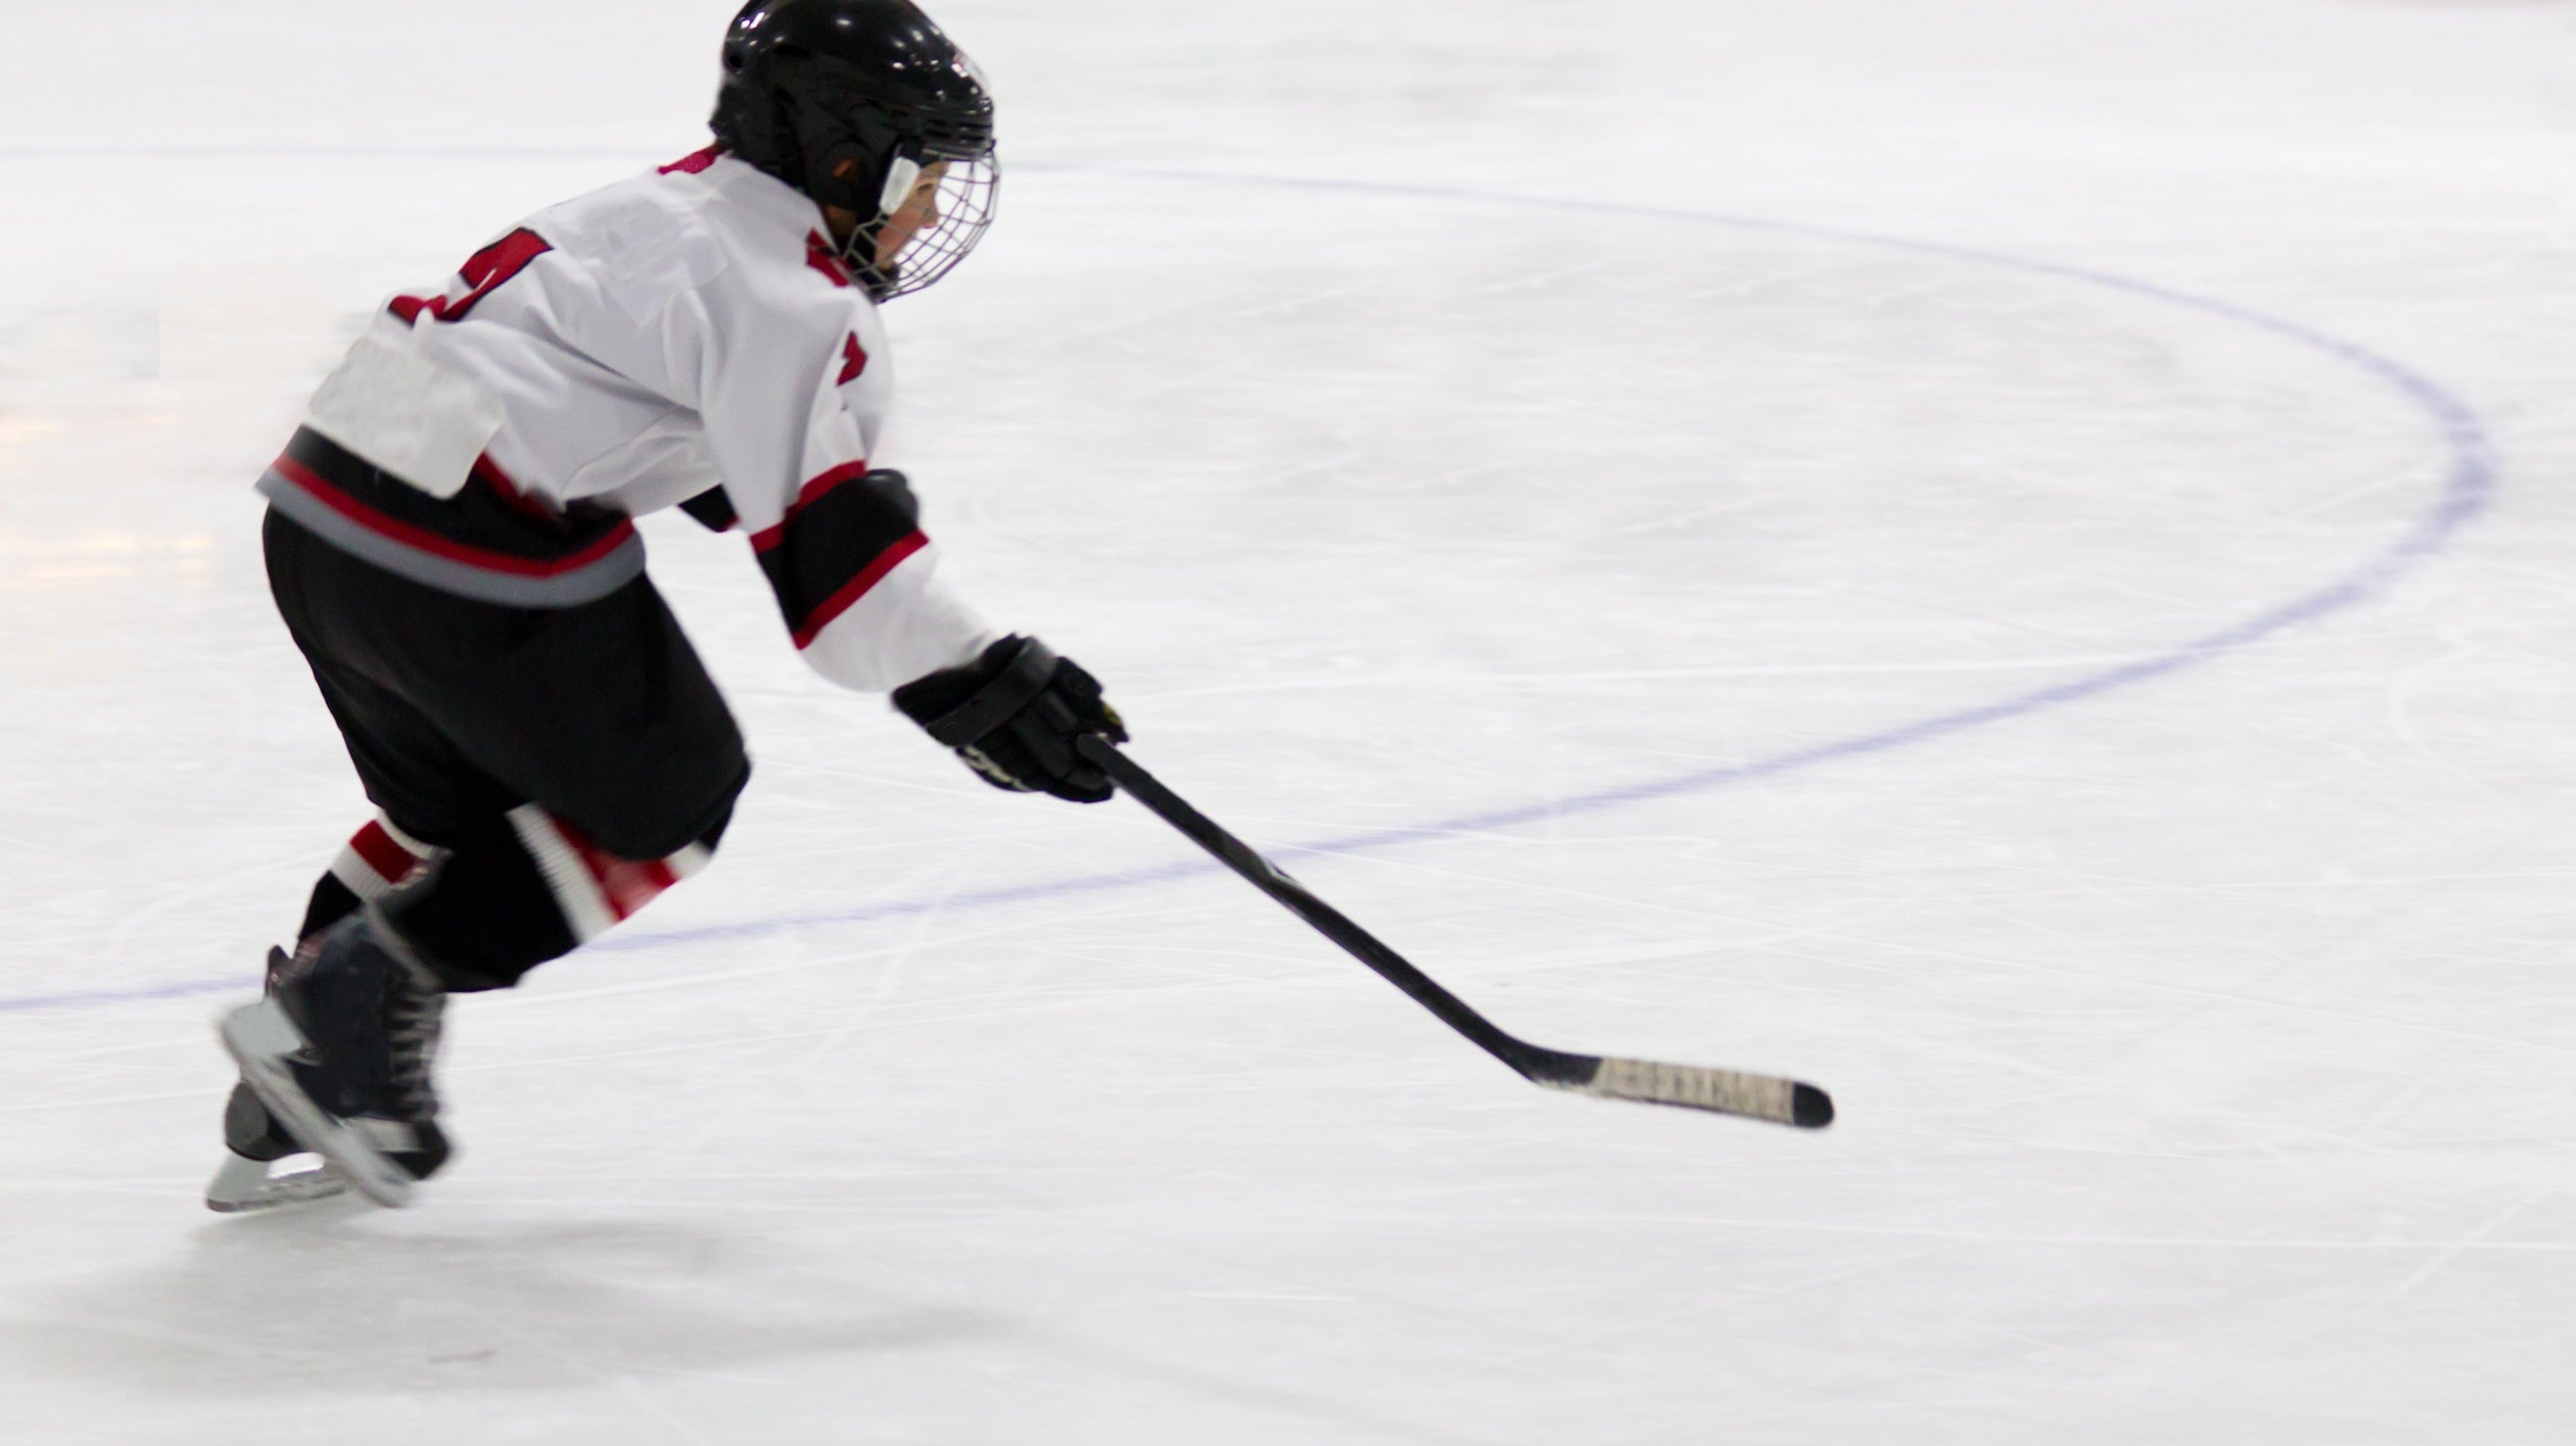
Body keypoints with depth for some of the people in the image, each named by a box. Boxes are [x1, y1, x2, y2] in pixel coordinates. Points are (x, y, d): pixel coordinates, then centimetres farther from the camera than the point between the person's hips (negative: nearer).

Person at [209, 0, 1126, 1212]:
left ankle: (291, 1118, 26)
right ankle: (349, 1008, 2)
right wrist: (975, 685, -13)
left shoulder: (690, 208, 21)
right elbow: (817, 539, -16)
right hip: (461, 557, -10)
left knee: (460, 798, 27)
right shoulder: (780, 288, -9)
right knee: (665, 794, 8)